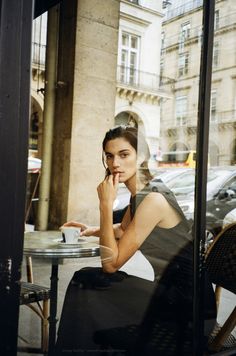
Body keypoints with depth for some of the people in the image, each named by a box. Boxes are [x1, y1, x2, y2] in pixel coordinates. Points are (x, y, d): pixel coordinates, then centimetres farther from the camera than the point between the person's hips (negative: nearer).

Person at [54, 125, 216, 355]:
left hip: (183, 301, -9)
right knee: (85, 279, 8)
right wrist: (92, 230, 9)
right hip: (170, 286, 9)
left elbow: (111, 264, -20)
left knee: (86, 286, -8)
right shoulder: (140, 192, 4)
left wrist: (106, 204, -21)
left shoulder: (152, 199, -23)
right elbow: (122, 229, 25)